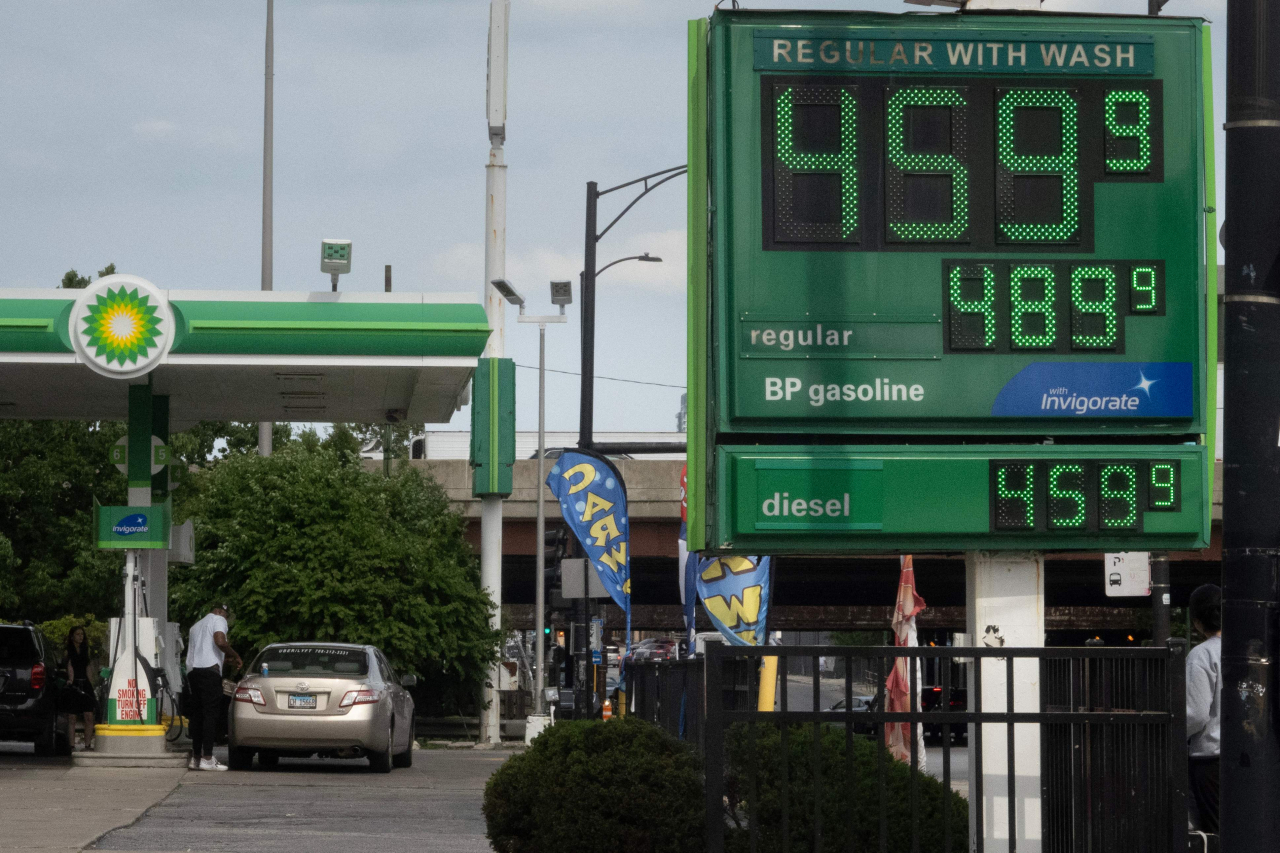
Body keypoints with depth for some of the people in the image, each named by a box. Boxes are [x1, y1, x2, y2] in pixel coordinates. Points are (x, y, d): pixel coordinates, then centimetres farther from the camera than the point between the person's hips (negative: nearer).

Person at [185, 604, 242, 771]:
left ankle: (196, 757, 9)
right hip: (209, 669, -7)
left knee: (196, 714, 10)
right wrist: (235, 657, 0)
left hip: (192, 670, 7)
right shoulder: (218, 620, 5)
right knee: (210, 713, -9)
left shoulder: (196, 626, 30)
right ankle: (207, 759, -15)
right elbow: (220, 642, -13)